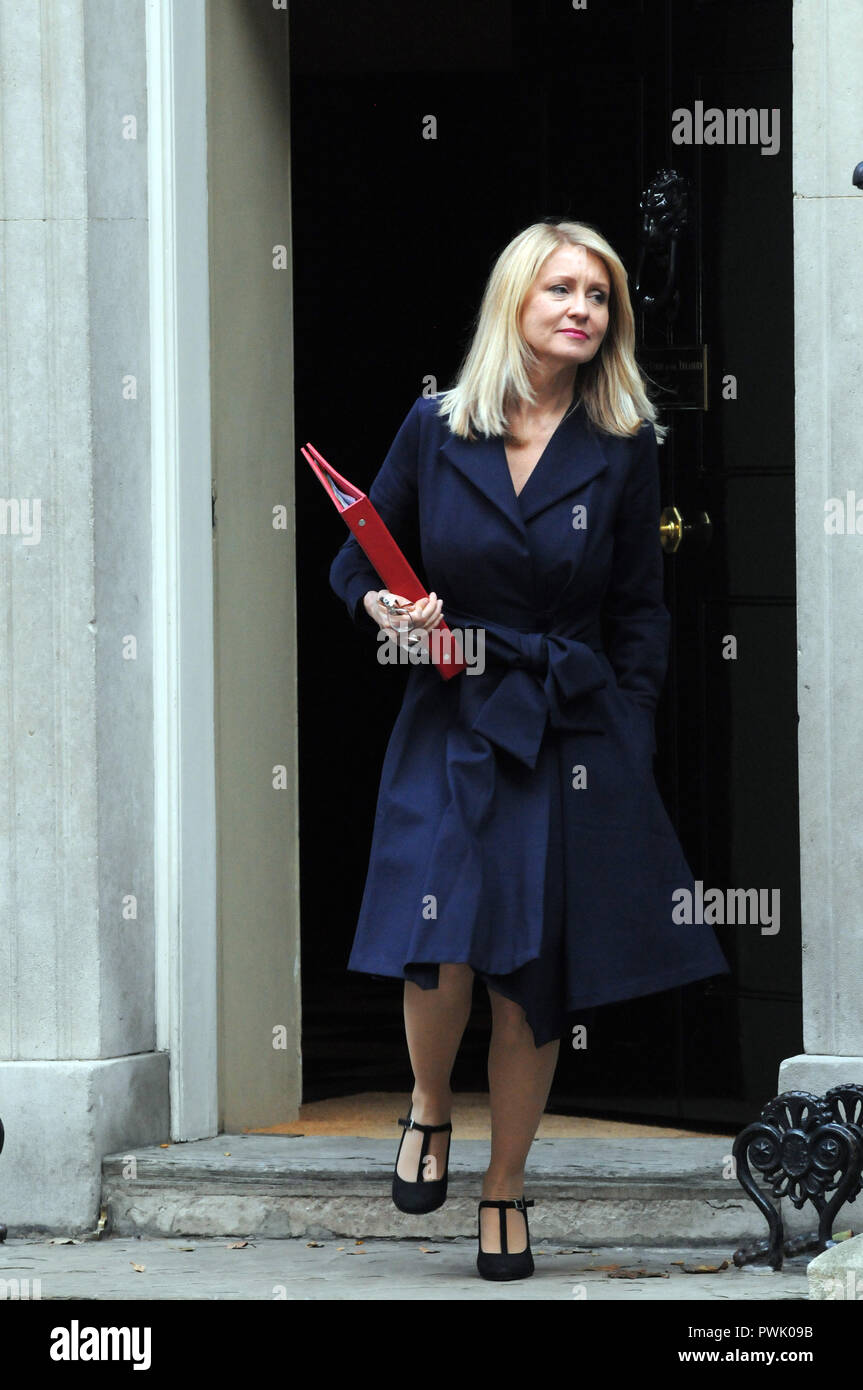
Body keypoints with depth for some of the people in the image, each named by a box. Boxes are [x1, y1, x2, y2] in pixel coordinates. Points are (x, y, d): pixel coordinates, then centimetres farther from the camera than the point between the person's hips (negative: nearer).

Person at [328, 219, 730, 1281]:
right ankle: (429, 1109, 14)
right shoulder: (436, 429, 1)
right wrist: (384, 609, -10)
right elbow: (355, 560, 12)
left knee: (534, 977, 3)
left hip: (574, 740, 1)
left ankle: (504, 1192, 22)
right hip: (450, 727, -1)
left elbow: (639, 611, 6)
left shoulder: (624, 447, 1)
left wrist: (628, 746, 0)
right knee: (443, 953, -18)